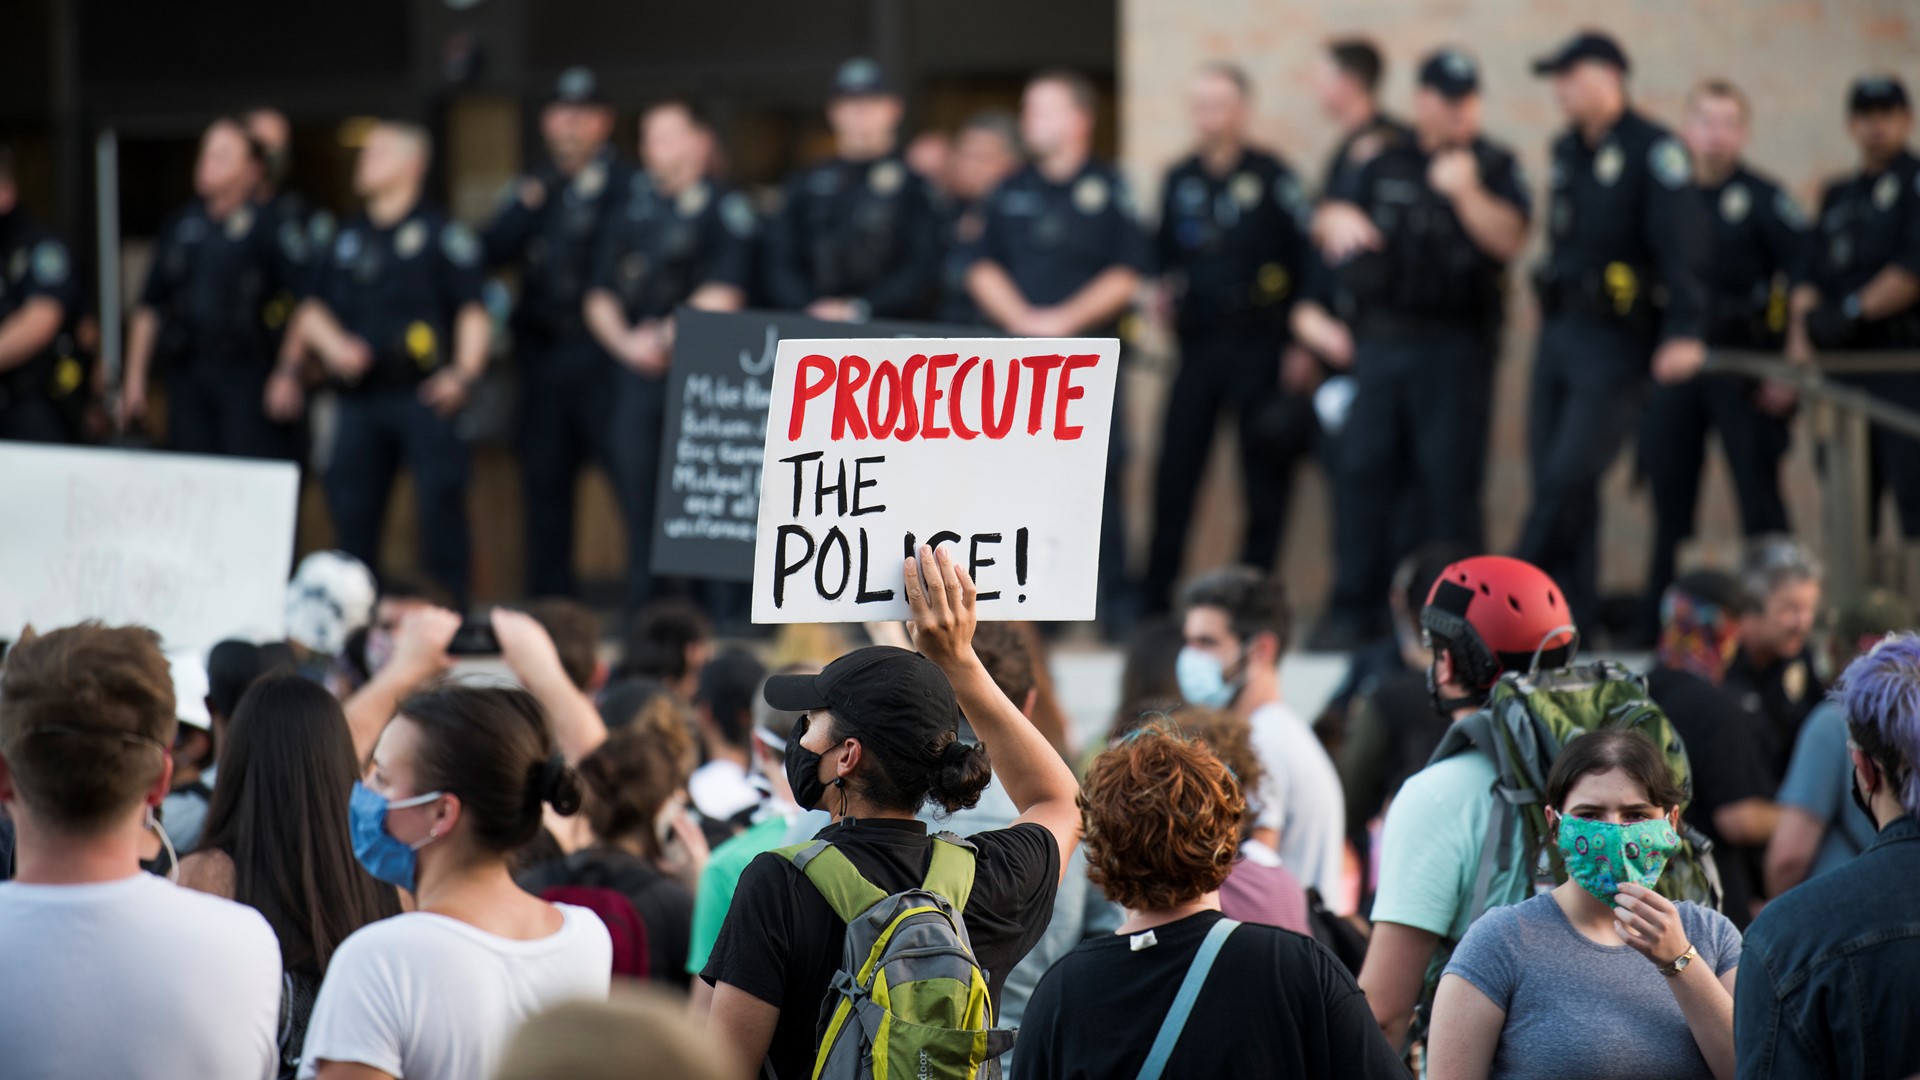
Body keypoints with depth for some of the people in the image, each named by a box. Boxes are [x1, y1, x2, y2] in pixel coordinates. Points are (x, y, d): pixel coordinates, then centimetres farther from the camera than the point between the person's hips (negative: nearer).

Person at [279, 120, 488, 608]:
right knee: (350, 508, 5)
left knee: (440, 503, -9)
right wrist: (332, 343, -1)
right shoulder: (348, 238, 18)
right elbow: (313, 308, 19)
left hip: (424, 392, -5)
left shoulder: (440, 233, 1)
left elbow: (472, 309, -4)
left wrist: (463, 374, -16)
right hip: (361, 395, 6)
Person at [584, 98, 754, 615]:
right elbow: (599, 295, 14)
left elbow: (723, 295, -9)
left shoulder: (728, 209, 1)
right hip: (636, 374, 5)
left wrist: (665, 336, -11)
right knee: (637, 493, 2)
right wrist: (625, 341, -3)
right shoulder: (629, 207, 16)